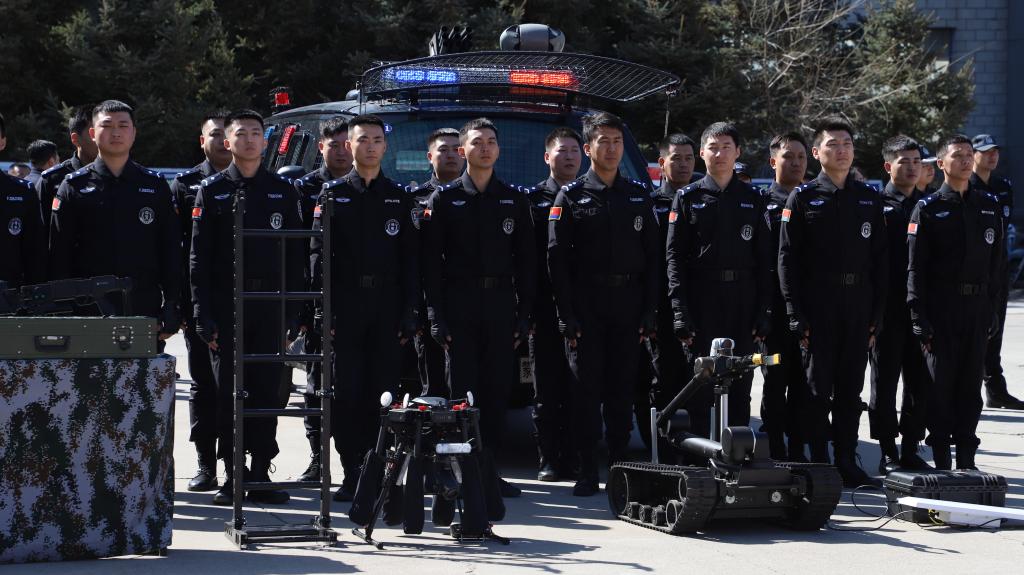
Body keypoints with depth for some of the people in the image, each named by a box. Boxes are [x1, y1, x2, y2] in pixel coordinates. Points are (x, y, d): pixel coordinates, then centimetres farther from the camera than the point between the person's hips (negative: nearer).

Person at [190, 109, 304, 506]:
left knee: (267, 393, 2)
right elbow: (199, 257, 2)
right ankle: (232, 477, 6)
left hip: (270, 309, 1)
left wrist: (293, 315, 1)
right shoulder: (212, 191, 5)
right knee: (228, 394, 1)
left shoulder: (282, 190, 9)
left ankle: (260, 474, 8)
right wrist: (203, 316, -6)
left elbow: (295, 255, 8)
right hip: (226, 306, -1)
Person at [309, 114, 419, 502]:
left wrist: (410, 312, 1)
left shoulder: (399, 197, 11)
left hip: (387, 309, 2)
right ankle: (352, 476, 0)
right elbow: (318, 253, 1)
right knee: (347, 393, -4)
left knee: (382, 393, 1)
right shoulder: (333, 194, 6)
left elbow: (410, 260, 10)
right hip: (346, 306, -2)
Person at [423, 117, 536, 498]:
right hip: (459, 306, -2)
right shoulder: (444, 199, 4)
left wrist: (523, 316, 2)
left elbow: (526, 262, 10)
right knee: (463, 388, -3)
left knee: (498, 390, 2)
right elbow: (431, 262, 0)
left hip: (501, 307, 3)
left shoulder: (514, 201, 11)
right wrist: (437, 317, -8)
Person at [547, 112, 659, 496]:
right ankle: (587, 473, 1)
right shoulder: (571, 197, 2)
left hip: (629, 310, 3)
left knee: (622, 391, 5)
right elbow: (557, 259, -2)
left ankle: (620, 468, 12)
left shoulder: (639, 196, 12)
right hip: (586, 309, -3)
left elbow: (652, 258, 10)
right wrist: (566, 315, -9)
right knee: (587, 391, -3)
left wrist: (649, 312, 2)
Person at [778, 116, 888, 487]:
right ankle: (819, 466, 5)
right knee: (818, 388, -1)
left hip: (859, 311, 3)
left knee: (850, 389, 7)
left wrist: (877, 314, 4)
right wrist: (796, 315, -9)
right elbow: (787, 259, -3)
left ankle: (847, 464, 13)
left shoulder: (869, 199, 11)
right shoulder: (803, 198, 1)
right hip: (818, 308, -3)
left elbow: (880, 260, 11)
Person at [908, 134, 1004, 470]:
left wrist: (993, 309, 7)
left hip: (978, 308, 4)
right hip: (941, 310, -4)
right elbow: (915, 268, -4)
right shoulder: (928, 209, -1)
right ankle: (942, 463, 4)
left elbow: (997, 263, 14)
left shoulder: (989, 206, 12)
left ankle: (967, 460, 13)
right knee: (941, 383, -2)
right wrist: (920, 320, -11)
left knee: (971, 384, 7)